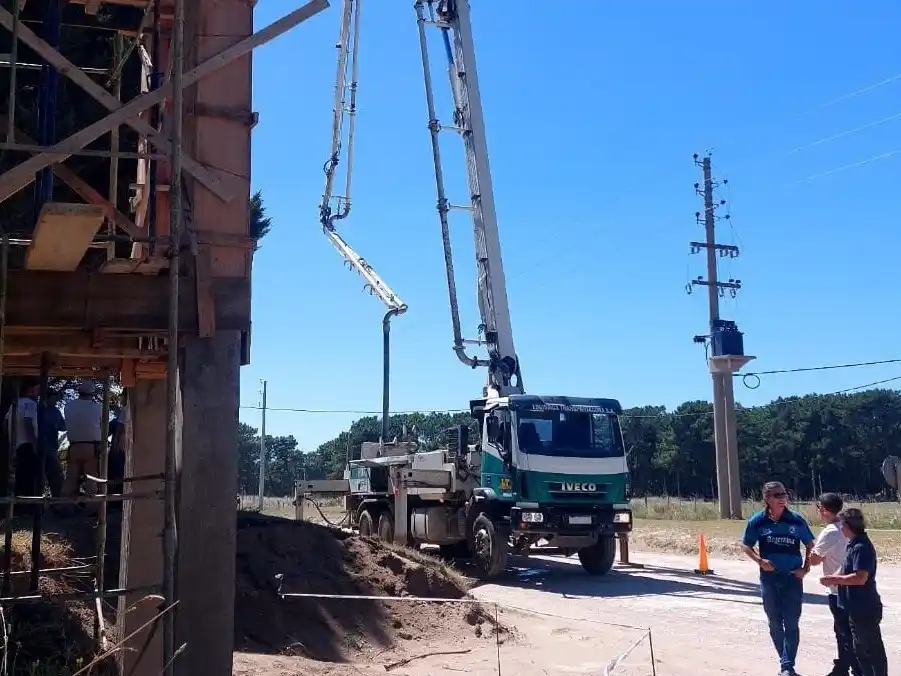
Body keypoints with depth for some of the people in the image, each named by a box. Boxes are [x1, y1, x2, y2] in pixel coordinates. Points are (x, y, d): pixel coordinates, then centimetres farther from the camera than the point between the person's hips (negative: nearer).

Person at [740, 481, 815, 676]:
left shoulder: (796, 520, -6)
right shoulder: (758, 521, -5)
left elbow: (809, 545, 6)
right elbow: (745, 546, 5)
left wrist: (805, 568, -3)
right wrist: (760, 561, -10)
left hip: (793, 578, -1)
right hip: (769, 578, 1)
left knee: (791, 624, -3)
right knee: (775, 624, 10)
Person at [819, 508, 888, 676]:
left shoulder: (861, 547, -21)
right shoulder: (854, 544, 10)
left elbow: (860, 578, -28)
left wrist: (834, 579, -20)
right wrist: (833, 578, 5)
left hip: (865, 609, -10)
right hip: (858, 608, 10)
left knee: (873, 650, 0)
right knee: (861, 649, 19)